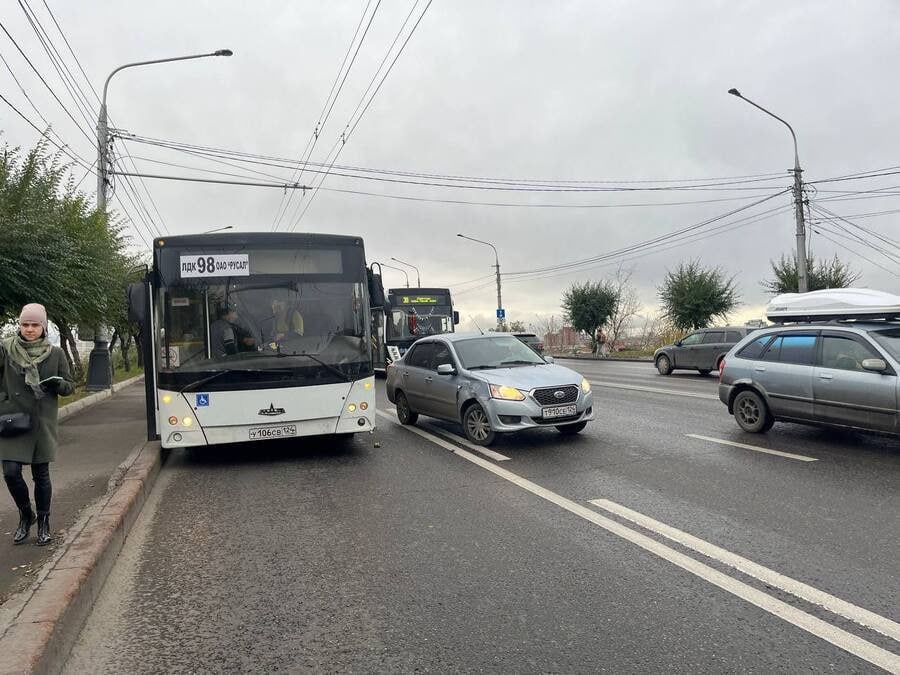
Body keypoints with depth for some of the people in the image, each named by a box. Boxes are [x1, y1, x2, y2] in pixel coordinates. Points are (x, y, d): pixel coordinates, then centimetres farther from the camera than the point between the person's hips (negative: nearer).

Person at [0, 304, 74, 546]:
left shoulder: (55, 353, 1)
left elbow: (70, 386, 5)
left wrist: (58, 384, -15)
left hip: (42, 423, 0)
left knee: (41, 474, 7)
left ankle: (43, 522, 25)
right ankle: (25, 515, 23)